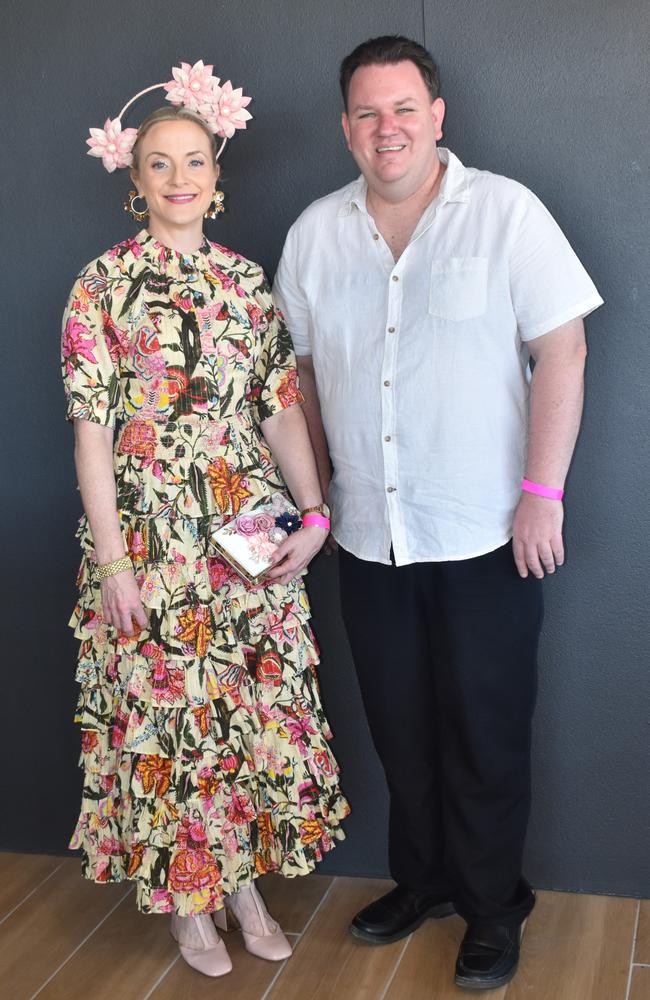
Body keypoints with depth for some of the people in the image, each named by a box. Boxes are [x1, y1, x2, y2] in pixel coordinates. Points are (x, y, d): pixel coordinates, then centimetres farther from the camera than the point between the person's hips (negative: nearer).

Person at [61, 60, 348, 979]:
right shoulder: (103, 284, -3)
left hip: (252, 534, 4)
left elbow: (283, 406, 7)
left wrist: (314, 514, -2)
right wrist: (111, 557, -11)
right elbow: (90, 426, -6)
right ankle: (189, 901, 24)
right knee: (166, 708, 5)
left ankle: (248, 880, 28)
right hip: (150, 535, -3)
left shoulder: (248, 281, 8)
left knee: (260, 704, 8)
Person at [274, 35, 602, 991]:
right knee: (401, 729, 16)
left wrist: (542, 493, -13)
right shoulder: (315, 231, 6)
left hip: (486, 536, -3)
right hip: (368, 536, 4)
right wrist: (315, 490, 10)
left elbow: (562, 349, -8)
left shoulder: (505, 211, -5)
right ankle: (422, 879, 36)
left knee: (487, 735, 7)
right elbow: (301, 370, 13)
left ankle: (493, 908, 27)